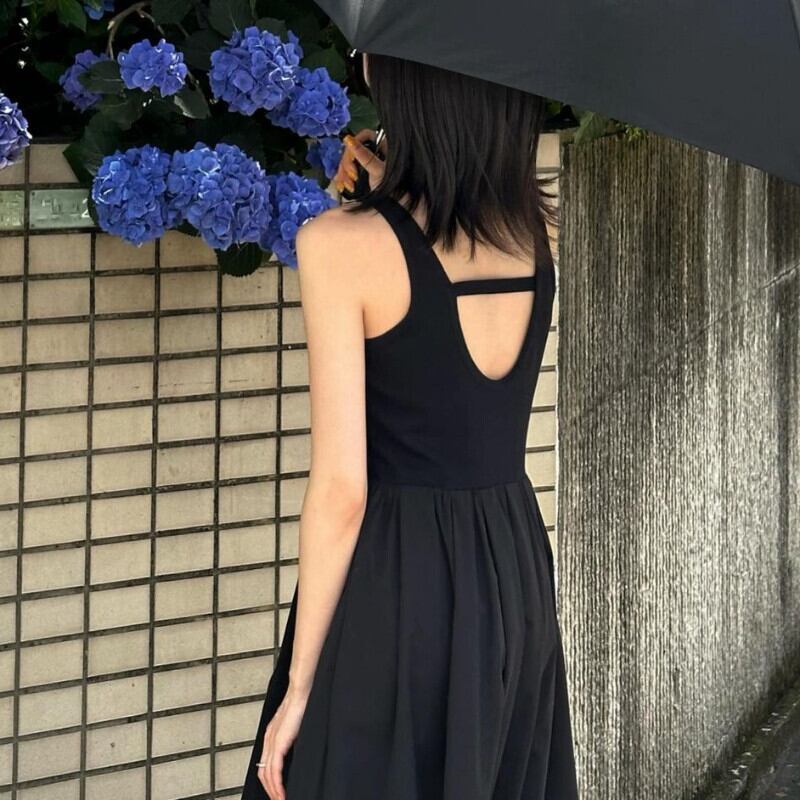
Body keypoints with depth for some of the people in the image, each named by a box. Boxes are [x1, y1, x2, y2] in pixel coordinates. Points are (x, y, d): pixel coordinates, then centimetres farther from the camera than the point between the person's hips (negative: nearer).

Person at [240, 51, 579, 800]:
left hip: (397, 579, -6)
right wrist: (391, 187, 25)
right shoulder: (533, 227, 2)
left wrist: (299, 685, -12)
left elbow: (341, 489, -17)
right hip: (517, 569, 6)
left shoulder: (342, 244, -15)